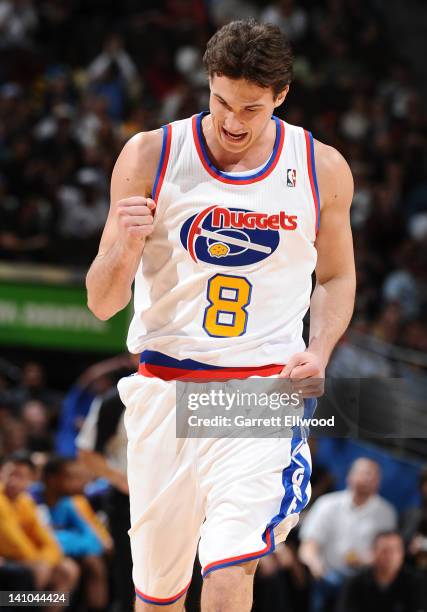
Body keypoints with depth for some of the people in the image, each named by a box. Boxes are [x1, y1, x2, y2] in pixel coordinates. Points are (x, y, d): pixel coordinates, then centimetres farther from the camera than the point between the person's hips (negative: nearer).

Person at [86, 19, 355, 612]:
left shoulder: (323, 168, 2)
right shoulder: (150, 157, -2)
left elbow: (337, 277, 18)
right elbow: (101, 303, 0)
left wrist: (318, 351, -1)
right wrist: (124, 247, -22)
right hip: (165, 389, 1)